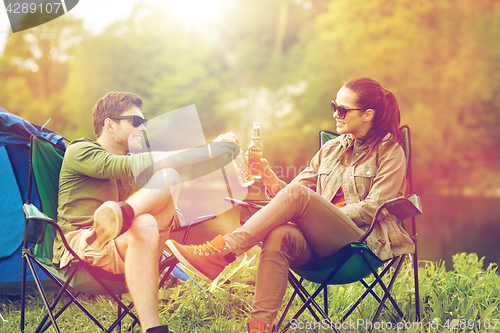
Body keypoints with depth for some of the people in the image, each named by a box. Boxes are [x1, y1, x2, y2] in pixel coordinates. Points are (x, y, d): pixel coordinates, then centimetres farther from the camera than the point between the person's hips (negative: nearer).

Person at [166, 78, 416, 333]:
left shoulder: (390, 151, 7)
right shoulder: (331, 149, 23)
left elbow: (373, 208, -4)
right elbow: (285, 194, 17)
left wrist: (323, 216, -11)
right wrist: (270, 178, -4)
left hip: (364, 240, -4)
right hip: (322, 244, 4)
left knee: (297, 193, -29)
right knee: (279, 236, -33)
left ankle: (222, 252, -32)